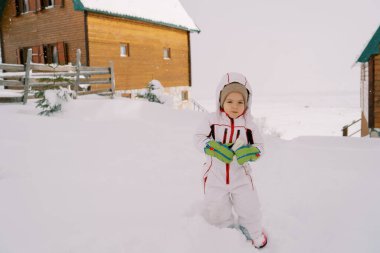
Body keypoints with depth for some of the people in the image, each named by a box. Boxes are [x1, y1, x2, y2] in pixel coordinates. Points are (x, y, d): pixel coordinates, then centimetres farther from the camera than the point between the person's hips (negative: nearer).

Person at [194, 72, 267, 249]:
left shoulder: (248, 124, -6)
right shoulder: (212, 120, -10)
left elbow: (259, 146, -2)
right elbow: (199, 138, -7)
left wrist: (249, 152, -24)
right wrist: (212, 147, -25)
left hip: (241, 176, 0)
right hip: (215, 176, 0)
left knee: (250, 208, 9)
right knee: (216, 212, 11)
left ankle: (254, 232, 41)